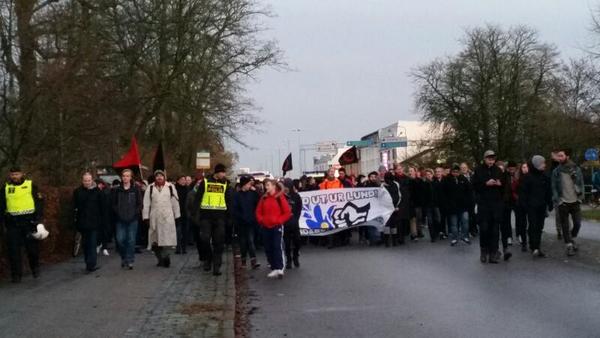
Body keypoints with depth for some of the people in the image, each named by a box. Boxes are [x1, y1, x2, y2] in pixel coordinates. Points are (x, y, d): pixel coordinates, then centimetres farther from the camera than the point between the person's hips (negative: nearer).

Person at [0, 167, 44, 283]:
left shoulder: (30, 185, 4)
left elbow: (38, 201, 1)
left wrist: (38, 216, -8)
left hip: (29, 221, -2)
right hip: (13, 223, 2)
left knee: (32, 247, 4)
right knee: (14, 249, 0)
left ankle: (35, 268, 26)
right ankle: (16, 274, 9)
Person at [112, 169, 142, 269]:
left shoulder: (136, 189, 1)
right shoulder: (117, 190, 6)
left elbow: (140, 204, 1)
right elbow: (113, 204, 9)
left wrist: (135, 213, -8)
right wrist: (118, 213, -3)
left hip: (132, 219, -1)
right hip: (120, 220, 2)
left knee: (131, 240, 0)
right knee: (120, 240, -1)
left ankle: (130, 261, 8)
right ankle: (124, 257, 20)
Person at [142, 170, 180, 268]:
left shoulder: (170, 187, 6)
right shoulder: (150, 188, 8)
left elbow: (175, 202, 9)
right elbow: (146, 203, 7)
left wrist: (176, 215, 8)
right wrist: (146, 216, 3)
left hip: (168, 217, -1)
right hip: (155, 217, 2)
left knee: (167, 238, -10)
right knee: (155, 239, 4)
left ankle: (166, 257, -7)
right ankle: (160, 259, 14)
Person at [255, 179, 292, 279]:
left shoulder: (280, 197, -6)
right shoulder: (264, 198, 9)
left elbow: (287, 212, -7)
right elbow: (258, 212, 15)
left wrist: (279, 221, -13)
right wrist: (261, 220, -1)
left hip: (277, 227, -6)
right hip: (265, 227, 6)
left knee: (277, 247, -12)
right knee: (268, 248, 7)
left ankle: (280, 269, -16)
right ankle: (274, 268, 14)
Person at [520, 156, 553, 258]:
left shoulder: (545, 177, 11)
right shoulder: (528, 177, -4)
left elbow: (549, 192, 15)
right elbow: (523, 192, -5)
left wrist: (550, 204, 11)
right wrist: (524, 204, -11)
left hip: (542, 207, 5)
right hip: (531, 206, -5)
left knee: (539, 227, 8)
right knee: (533, 226, -10)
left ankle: (537, 247, 14)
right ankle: (534, 248, -12)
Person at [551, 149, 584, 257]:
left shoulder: (576, 169, 3)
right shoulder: (556, 171, 0)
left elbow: (581, 183, 7)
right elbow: (554, 187, 0)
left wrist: (580, 197, -3)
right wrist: (557, 200, -11)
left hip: (575, 202, 1)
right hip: (563, 202, -1)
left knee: (577, 223, 2)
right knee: (565, 226, 0)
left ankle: (572, 239, 29)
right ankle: (569, 246, 10)